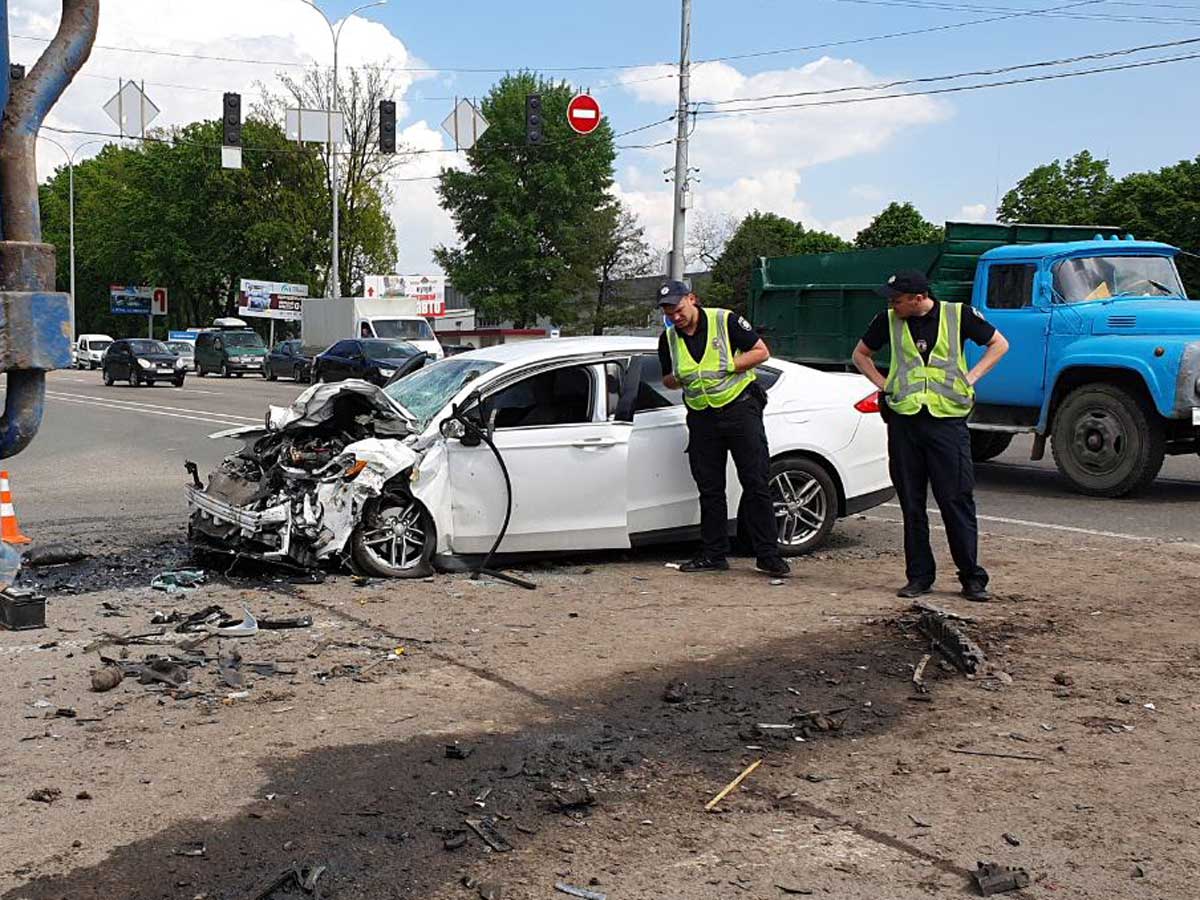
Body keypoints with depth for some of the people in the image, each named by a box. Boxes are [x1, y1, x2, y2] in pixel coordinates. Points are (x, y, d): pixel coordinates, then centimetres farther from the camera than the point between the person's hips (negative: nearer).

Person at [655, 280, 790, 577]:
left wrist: (728, 367, -14)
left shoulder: (725, 321, -6)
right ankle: (713, 555, 16)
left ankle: (768, 555, -1)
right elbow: (669, 380, 20)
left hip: (739, 407, -4)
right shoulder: (669, 339, 7)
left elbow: (762, 352, -4)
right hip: (701, 417, 5)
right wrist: (677, 379, -4)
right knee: (709, 490, 7)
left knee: (756, 484, -5)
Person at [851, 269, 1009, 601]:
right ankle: (919, 576, 15)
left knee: (957, 500, -3)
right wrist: (883, 384, 8)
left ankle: (972, 578, 6)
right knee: (911, 504, 6)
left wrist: (969, 378, 2)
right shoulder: (888, 321, 7)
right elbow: (861, 355, 22)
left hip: (948, 419, -2)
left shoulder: (958, 315, 1)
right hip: (904, 421, 3)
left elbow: (999, 344, 12)